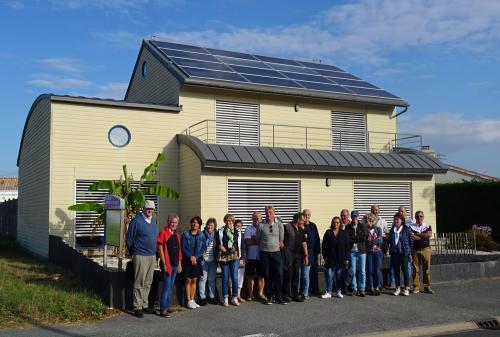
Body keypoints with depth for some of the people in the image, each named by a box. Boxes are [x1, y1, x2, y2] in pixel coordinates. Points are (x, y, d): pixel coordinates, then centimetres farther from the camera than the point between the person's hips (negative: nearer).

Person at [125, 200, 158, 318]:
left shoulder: (153, 220, 12)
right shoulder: (136, 221, -11)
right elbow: (129, 238, -6)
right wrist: (132, 254, 2)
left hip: (152, 256, 7)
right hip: (141, 256, -7)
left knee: (148, 283, 12)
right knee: (139, 282, -4)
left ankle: (145, 305, 21)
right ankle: (137, 307, 3)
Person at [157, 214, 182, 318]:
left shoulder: (177, 234, 14)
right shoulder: (163, 233, -8)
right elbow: (160, 249, -11)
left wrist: (179, 263, 15)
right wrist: (164, 264, -14)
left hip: (175, 265, 7)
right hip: (167, 264, -7)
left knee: (170, 286, 13)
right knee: (167, 285, -9)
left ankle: (167, 306, 23)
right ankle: (163, 309, -6)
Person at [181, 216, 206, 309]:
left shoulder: (201, 235, 6)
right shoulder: (185, 234, -3)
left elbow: (203, 248, 1)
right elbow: (183, 248, -6)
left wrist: (196, 257, -10)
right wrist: (190, 257, -15)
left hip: (197, 260, 3)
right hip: (187, 260, -3)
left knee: (194, 280, 8)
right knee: (188, 280, -2)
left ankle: (192, 300, 16)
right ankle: (189, 301, 4)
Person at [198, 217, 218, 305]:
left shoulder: (216, 235, 8)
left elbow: (218, 247, 13)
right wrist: (201, 256, -6)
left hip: (213, 260, 3)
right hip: (204, 260, -3)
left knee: (212, 279, 8)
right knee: (203, 278, -4)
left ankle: (212, 297, 15)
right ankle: (202, 297, 2)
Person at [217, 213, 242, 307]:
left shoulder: (237, 232, 9)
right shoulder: (221, 231, 3)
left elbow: (240, 245, 13)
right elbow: (218, 244, 5)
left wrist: (240, 257, 7)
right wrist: (221, 247, -14)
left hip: (235, 257, 1)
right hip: (224, 257, -1)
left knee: (235, 277, -2)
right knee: (225, 277, 3)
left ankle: (235, 298, 8)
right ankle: (226, 298, 11)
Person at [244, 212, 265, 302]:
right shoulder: (248, 229, 4)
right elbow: (248, 242, -9)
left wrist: (254, 239, -12)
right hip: (251, 256, 0)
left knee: (261, 276, 6)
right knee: (250, 276, 7)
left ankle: (260, 293, 18)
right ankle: (250, 294, 18)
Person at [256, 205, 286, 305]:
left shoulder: (279, 224, 1)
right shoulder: (261, 225, -2)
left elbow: (281, 240, 10)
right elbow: (258, 239, 7)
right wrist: (265, 245, 6)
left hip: (276, 252, 1)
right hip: (264, 253, -1)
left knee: (279, 274, -4)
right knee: (267, 276, 4)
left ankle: (278, 297, 7)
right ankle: (268, 297, 15)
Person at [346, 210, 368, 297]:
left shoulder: (363, 227, 6)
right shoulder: (348, 227, 6)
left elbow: (364, 238, -6)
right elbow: (347, 239, -3)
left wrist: (353, 238, -6)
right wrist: (358, 239, -10)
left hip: (361, 251, 0)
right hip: (352, 251, 0)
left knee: (362, 271, 0)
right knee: (353, 271, 1)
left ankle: (362, 289, 8)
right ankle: (354, 289, 11)